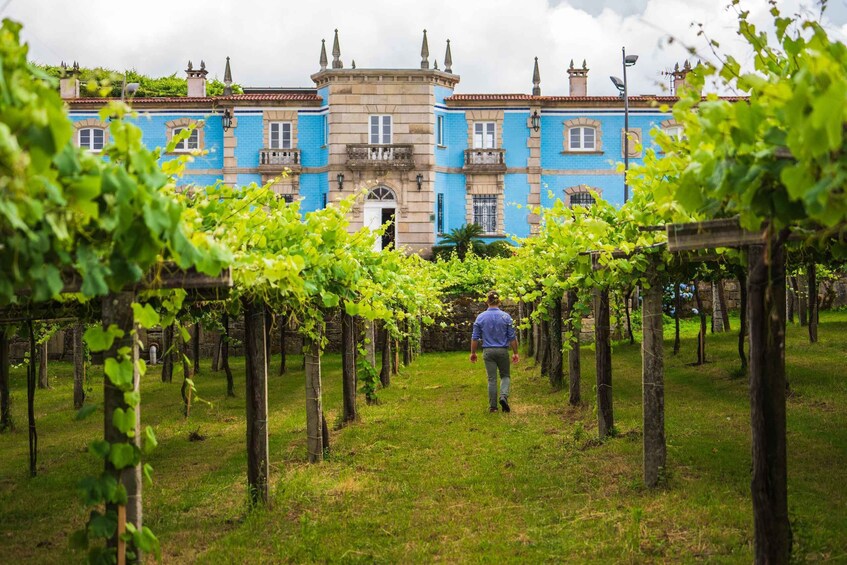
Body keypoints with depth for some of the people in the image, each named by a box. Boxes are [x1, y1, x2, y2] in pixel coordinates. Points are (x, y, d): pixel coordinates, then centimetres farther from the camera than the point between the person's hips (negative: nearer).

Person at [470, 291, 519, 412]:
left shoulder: (480, 317, -3)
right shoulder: (506, 317, -6)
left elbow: (475, 337, 0)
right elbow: (512, 337, -4)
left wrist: (473, 353, 11)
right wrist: (515, 353, 4)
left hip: (488, 351, 1)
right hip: (502, 351, -1)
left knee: (492, 379, 7)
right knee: (505, 375, 15)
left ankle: (493, 406, 9)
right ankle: (504, 396, -10)